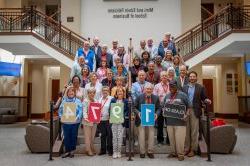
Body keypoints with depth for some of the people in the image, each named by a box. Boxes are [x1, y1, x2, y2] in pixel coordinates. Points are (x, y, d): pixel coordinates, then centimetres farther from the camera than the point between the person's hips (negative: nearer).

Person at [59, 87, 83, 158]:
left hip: (75, 122, -1)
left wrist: (77, 118, -19)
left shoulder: (78, 101, 0)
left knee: (73, 137, 8)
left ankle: (72, 151, 21)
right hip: (65, 122, 2)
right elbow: (60, 110, 7)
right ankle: (67, 151, 17)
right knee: (66, 137, 5)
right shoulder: (64, 101, 7)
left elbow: (80, 111, -6)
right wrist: (61, 117, -8)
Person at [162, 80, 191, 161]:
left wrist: (186, 115, -11)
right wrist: (164, 111, 0)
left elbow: (188, 107, 1)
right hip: (169, 121, 4)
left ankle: (180, 154, 11)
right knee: (171, 138, 11)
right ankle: (174, 152, 26)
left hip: (180, 121, -4)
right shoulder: (167, 96, 13)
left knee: (179, 139, -3)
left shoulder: (183, 95, -1)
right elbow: (163, 106, 20)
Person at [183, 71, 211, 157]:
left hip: (195, 111, -2)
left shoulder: (201, 87, 5)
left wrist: (207, 100, -18)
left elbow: (204, 98, 3)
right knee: (186, 130, 6)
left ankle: (193, 149, 12)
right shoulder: (184, 87, 10)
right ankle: (186, 148, 17)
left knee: (194, 131, 2)